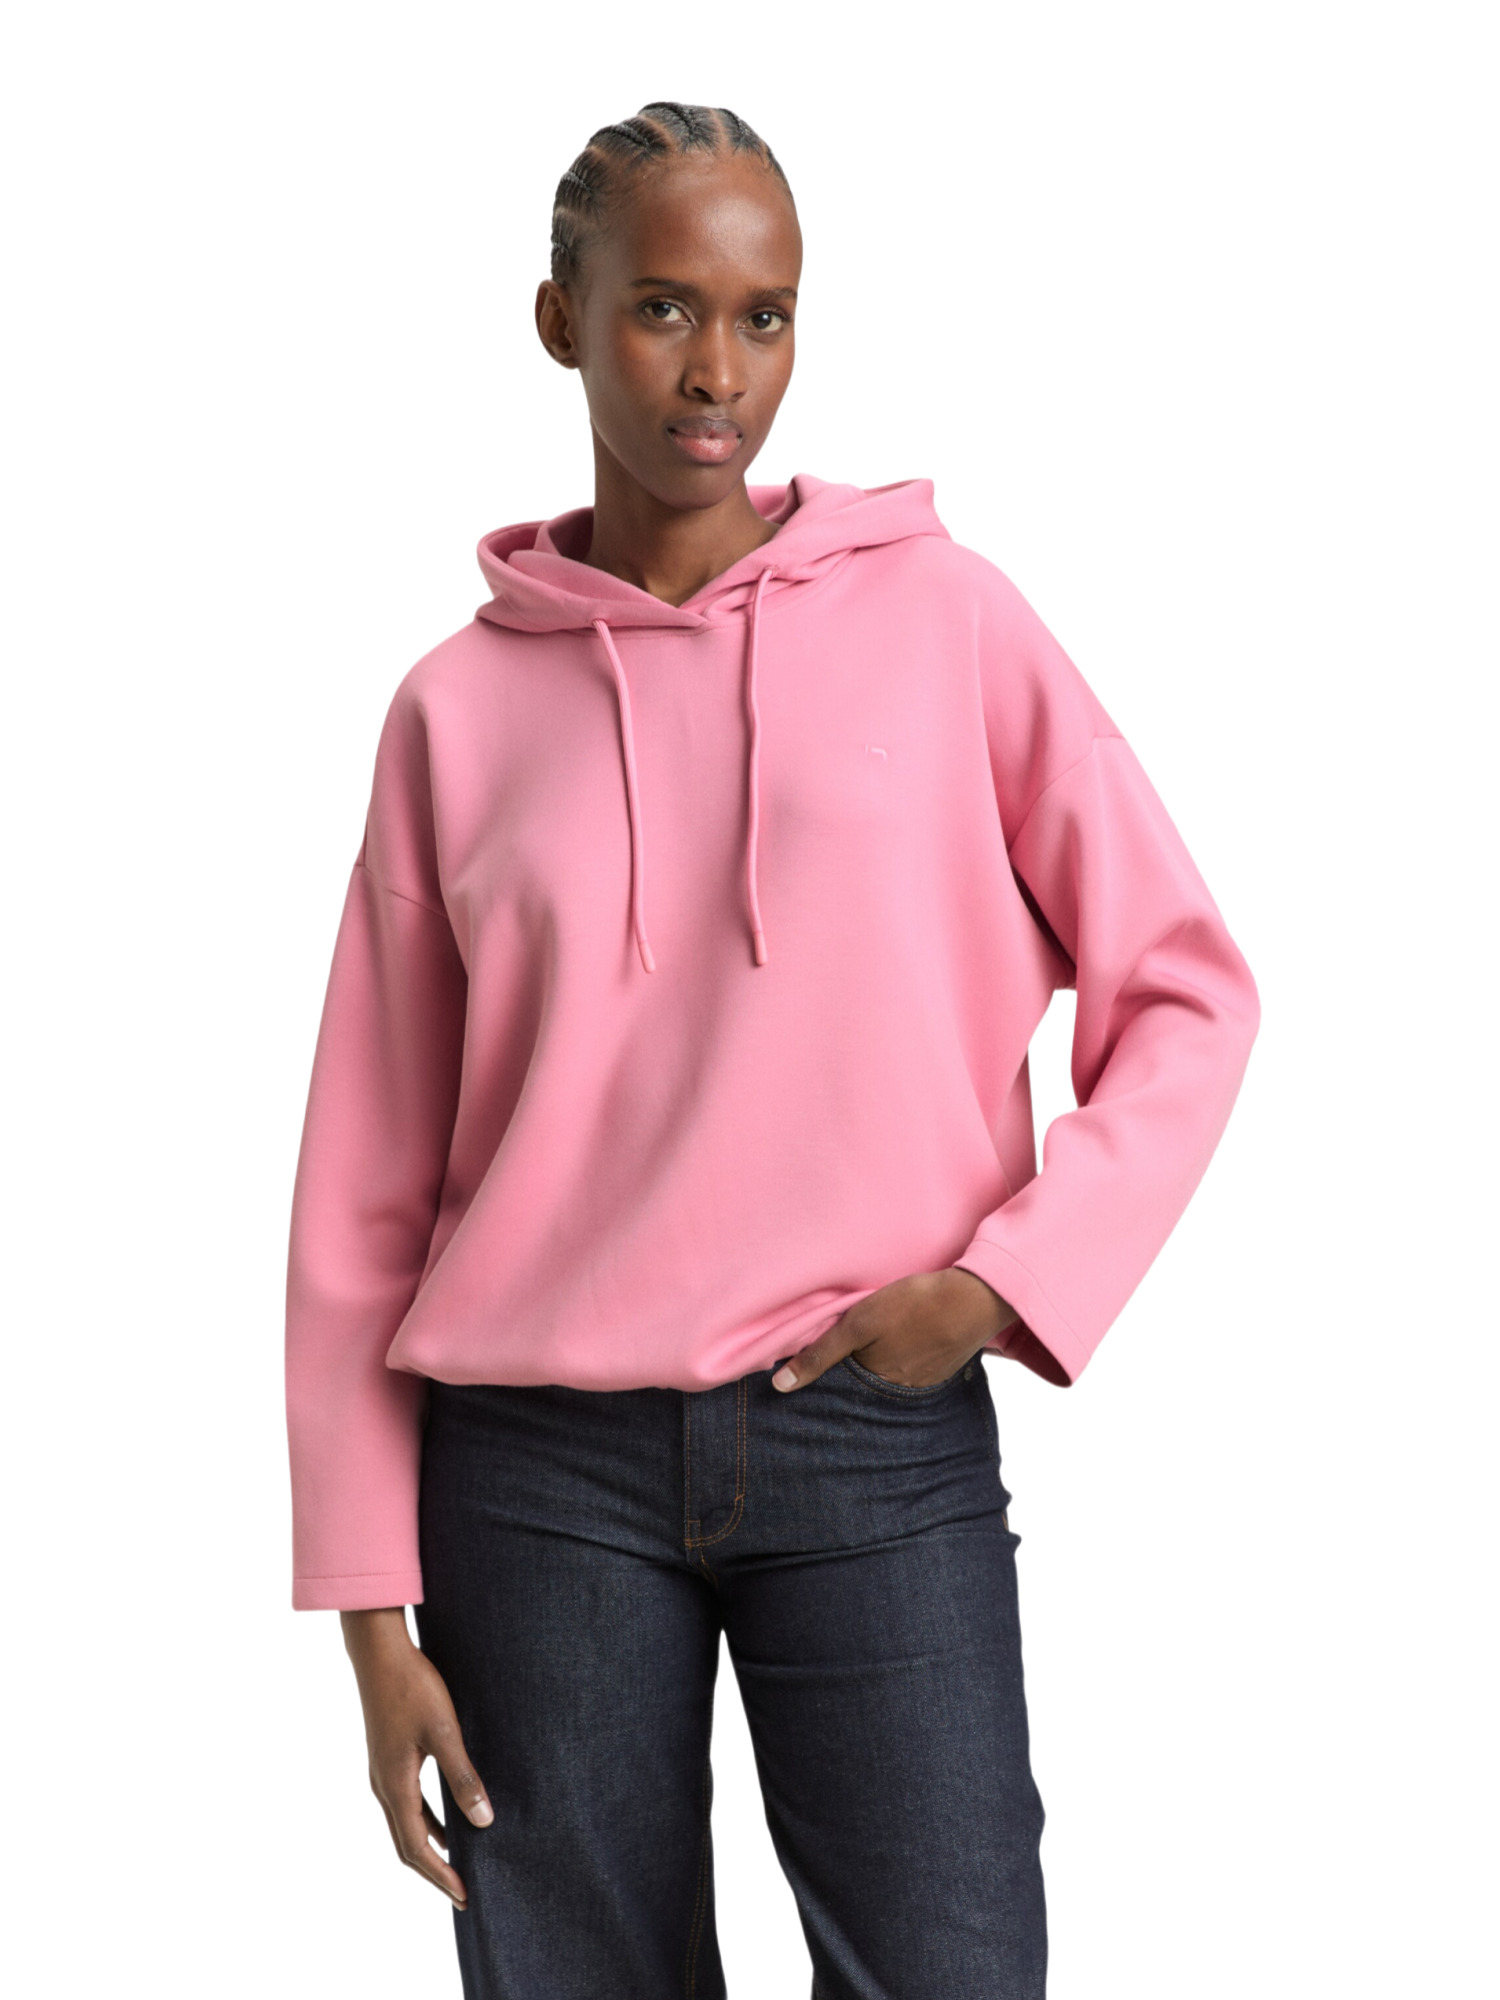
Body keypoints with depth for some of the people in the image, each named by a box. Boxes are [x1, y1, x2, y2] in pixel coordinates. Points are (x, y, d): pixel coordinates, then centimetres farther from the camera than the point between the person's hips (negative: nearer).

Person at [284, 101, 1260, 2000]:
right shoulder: (461, 705, 5)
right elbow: (366, 1187, 6)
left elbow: (1183, 989, 4)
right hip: (541, 1472, 1)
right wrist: (371, 1607, 2)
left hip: (881, 1441, -1)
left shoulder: (943, 618, 3)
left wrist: (1009, 1283, -10)